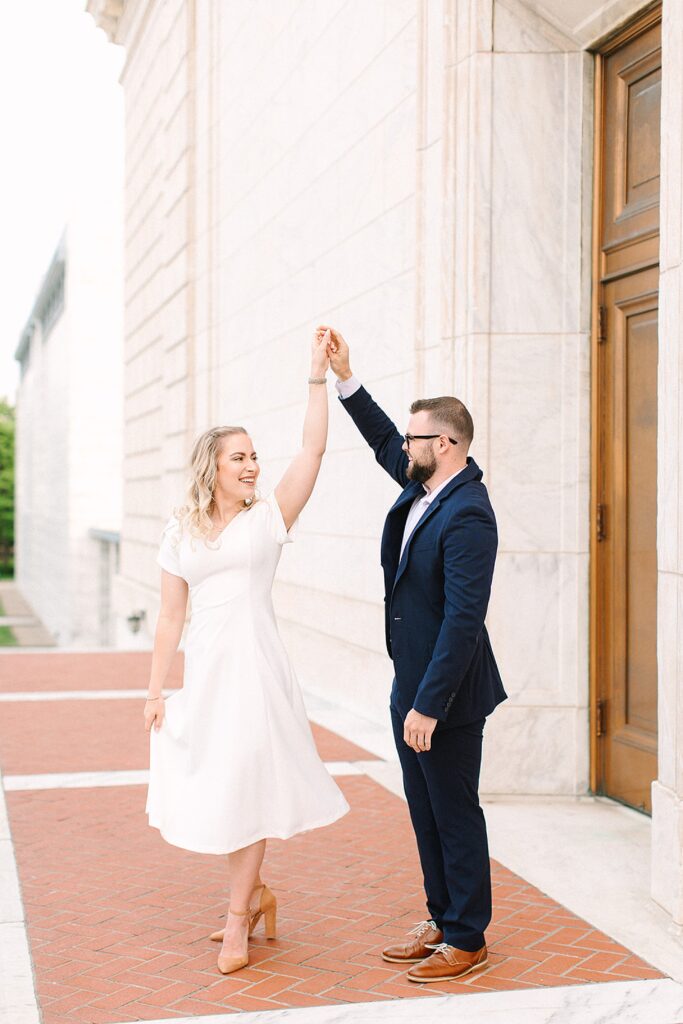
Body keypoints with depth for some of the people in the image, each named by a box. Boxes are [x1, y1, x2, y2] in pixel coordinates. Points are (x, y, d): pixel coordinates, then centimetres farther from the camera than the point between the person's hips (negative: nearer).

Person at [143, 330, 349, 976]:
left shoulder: (268, 518, 2)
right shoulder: (181, 532, 8)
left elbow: (313, 448, -8)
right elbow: (170, 618, 9)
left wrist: (319, 374, -10)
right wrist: (154, 691, 6)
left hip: (257, 667, -3)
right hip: (204, 671, 3)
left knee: (246, 788, 1)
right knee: (208, 791, 8)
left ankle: (238, 921, 14)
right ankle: (255, 893, 31)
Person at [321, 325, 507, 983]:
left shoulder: (467, 515, -23)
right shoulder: (424, 487, 4)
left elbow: (463, 619, -27)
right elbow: (383, 442, 24)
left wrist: (429, 704, -26)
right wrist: (344, 379, 16)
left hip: (446, 692, -9)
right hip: (410, 683, 9)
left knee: (455, 813, 4)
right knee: (425, 811, 18)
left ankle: (466, 940, 19)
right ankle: (441, 921, 31)